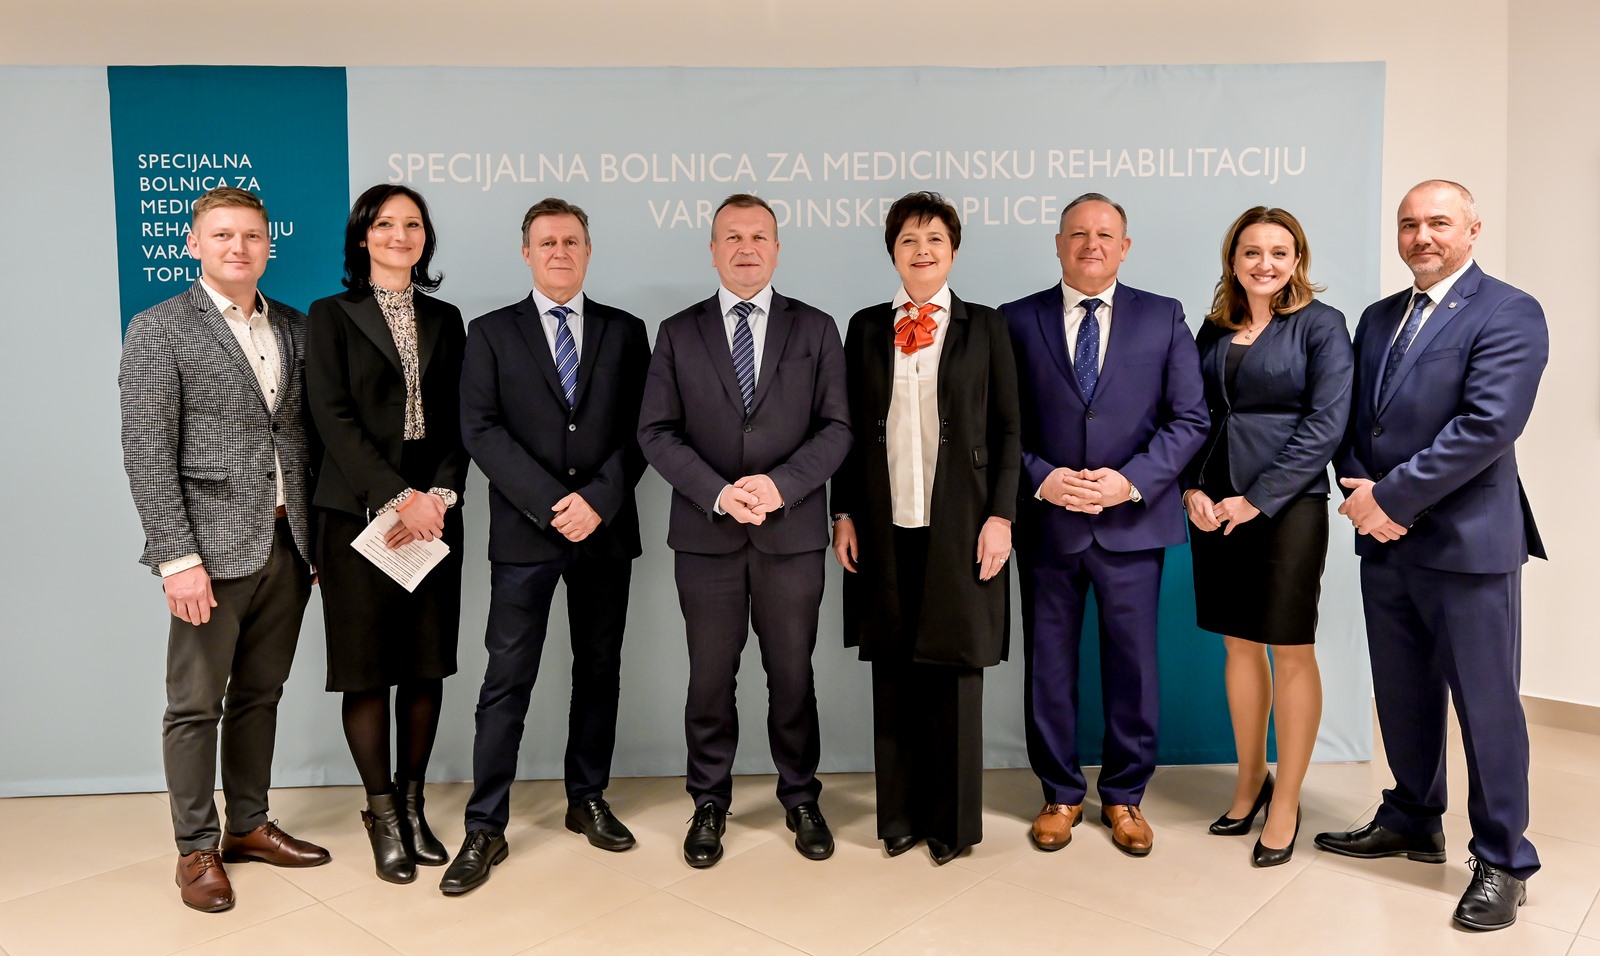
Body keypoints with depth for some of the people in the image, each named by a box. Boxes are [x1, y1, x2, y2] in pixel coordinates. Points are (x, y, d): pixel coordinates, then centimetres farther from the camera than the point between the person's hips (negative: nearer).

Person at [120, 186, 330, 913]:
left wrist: (318, 536, 7)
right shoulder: (159, 330, -4)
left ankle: (248, 827, 29)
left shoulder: (294, 329, 10)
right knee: (196, 704, 6)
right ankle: (196, 849, 19)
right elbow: (147, 455, -10)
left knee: (260, 696, 15)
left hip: (287, 543, 5)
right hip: (212, 546, -5)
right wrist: (178, 558, -15)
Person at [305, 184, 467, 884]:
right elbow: (334, 420, -7)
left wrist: (441, 493, -9)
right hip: (359, 514, -3)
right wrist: (397, 497, -15)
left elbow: (457, 420, 7)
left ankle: (412, 805, 20)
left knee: (427, 667, 6)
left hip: (434, 512, 3)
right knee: (367, 670, 2)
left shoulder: (445, 320, 14)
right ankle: (382, 814, 16)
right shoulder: (332, 316, 4)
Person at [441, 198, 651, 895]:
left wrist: (598, 499, -13)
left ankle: (588, 800, 27)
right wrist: (551, 504, -15)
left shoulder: (626, 332, 8)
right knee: (507, 682, 0)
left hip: (606, 530, 2)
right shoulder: (491, 333, 5)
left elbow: (640, 430, 2)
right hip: (524, 532, -2)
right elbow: (481, 431, -6)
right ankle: (485, 828, 9)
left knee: (600, 673, 11)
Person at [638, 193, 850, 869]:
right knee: (710, 677, 9)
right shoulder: (678, 333, 7)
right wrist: (717, 492, -13)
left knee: (792, 674, 9)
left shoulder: (815, 329, 6)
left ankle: (800, 799, 27)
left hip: (792, 531, 0)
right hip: (705, 533, 0)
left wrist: (781, 484, -15)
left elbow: (836, 427, 0)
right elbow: (656, 432, 0)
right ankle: (709, 803, 26)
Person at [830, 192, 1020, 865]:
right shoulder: (865, 328, 9)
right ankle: (900, 815, 22)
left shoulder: (984, 327, 4)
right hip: (886, 527, 2)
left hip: (958, 526, -2)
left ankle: (953, 821, 20)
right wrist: (844, 514, 3)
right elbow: (851, 429, 9)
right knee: (894, 671, 8)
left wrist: (1001, 515, -6)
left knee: (954, 669, 5)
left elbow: (1008, 428, 2)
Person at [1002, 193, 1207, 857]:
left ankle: (1124, 796, 28)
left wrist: (1130, 479, -13)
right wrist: (1042, 478, -14)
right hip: (1046, 522, 0)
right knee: (1049, 667, 10)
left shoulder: (1163, 318, 5)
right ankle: (1060, 794, 28)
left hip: (1132, 522, 0)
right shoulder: (1016, 321, 4)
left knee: (1133, 666, 9)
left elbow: (1189, 419, 0)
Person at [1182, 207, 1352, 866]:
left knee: (1291, 651, 3)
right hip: (1214, 506, 5)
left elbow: (1325, 423, -11)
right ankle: (1250, 779, 28)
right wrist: (1192, 489, -5)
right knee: (1239, 644, 12)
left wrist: (1257, 498, -14)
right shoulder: (1214, 330, 11)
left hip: (1288, 506, -4)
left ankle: (1285, 804, 15)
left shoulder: (1320, 325, -2)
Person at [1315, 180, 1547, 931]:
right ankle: (1412, 821, 33)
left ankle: (1503, 861, 17)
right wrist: (1361, 492, -5)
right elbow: (1352, 419, 12)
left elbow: (1488, 426, -19)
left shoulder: (1509, 314, -7)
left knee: (1485, 704, 3)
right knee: (1402, 696, 16)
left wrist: (1392, 497, -18)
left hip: (1467, 542, -6)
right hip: (1385, 539, 6)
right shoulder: (1378, 318, 14)